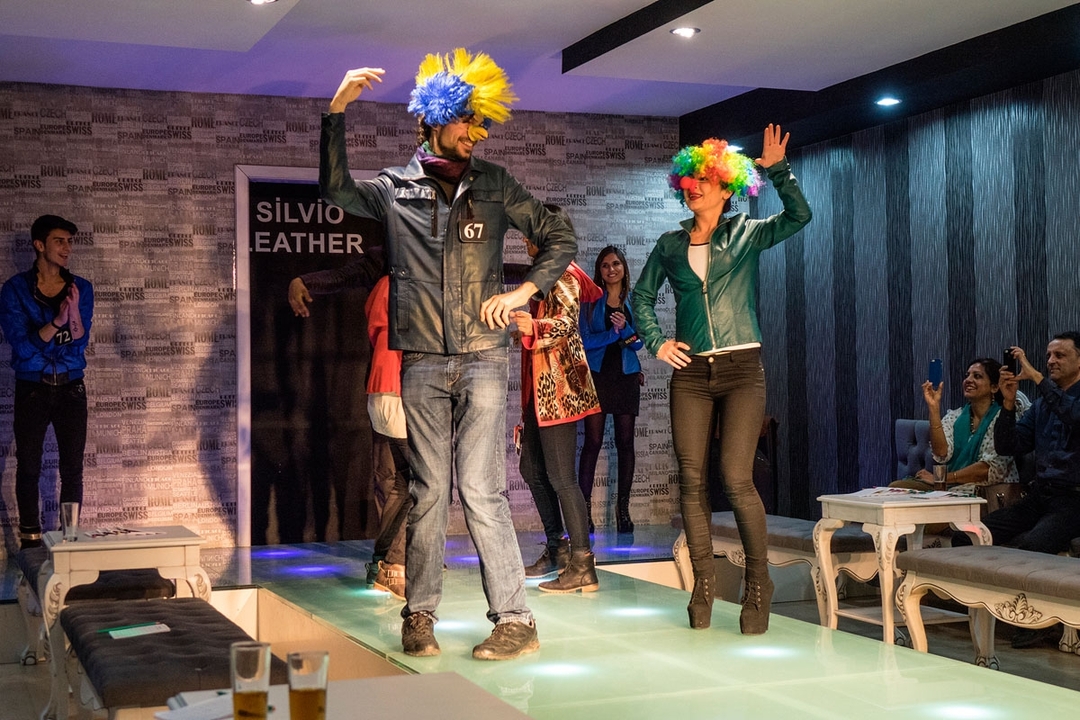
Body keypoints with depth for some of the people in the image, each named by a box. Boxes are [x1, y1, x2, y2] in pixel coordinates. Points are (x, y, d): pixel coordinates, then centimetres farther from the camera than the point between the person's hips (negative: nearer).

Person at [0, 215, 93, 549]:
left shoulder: (81, 288, 3)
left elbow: (79, 343, -3)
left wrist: (75, 313, -21)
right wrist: (57, 322, -25)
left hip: (71, 387, 2)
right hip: (32, 388, -2)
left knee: (72, 468, 2)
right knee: (28, 467, 2)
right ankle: (30, 539, 12)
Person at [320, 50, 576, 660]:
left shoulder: (495, 186, 8)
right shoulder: (395, 189, 8)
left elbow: (561, 239, 12)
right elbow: (335, 188, -3)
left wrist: (524, 291, -2)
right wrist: (338, 110, -10)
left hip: (484, 358, -1)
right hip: (423, 363, 1)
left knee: (481, 488, -6)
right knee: (429, 489, 4)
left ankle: (515, 620, -2)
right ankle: (420, 615, 13)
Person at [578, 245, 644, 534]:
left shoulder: (634, 302, 9)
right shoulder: (590, 301, 4)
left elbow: (639, 342, 1)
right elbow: (585, 340, -4)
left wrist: (624, 327, -17)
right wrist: (616, 334, -12)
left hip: (626, 377, 2)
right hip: (597, 375, -2)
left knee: (625, 441, 2)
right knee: (593, 440, -7)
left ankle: (623, 509, 7)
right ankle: (585, 509, -7)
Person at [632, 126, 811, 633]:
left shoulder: (747, 234, 6)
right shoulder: (671, 245, 12)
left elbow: (799, 216, -10)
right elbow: (641, 296, 19)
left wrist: (777, 170, -20)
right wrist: (656, 341, 6)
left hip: (742, 368, -3)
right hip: (690, 373, 3)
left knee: (737, 479, -12)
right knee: (692, 480, -1)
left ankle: (758, 584, 1)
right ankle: (703, 584, 9)